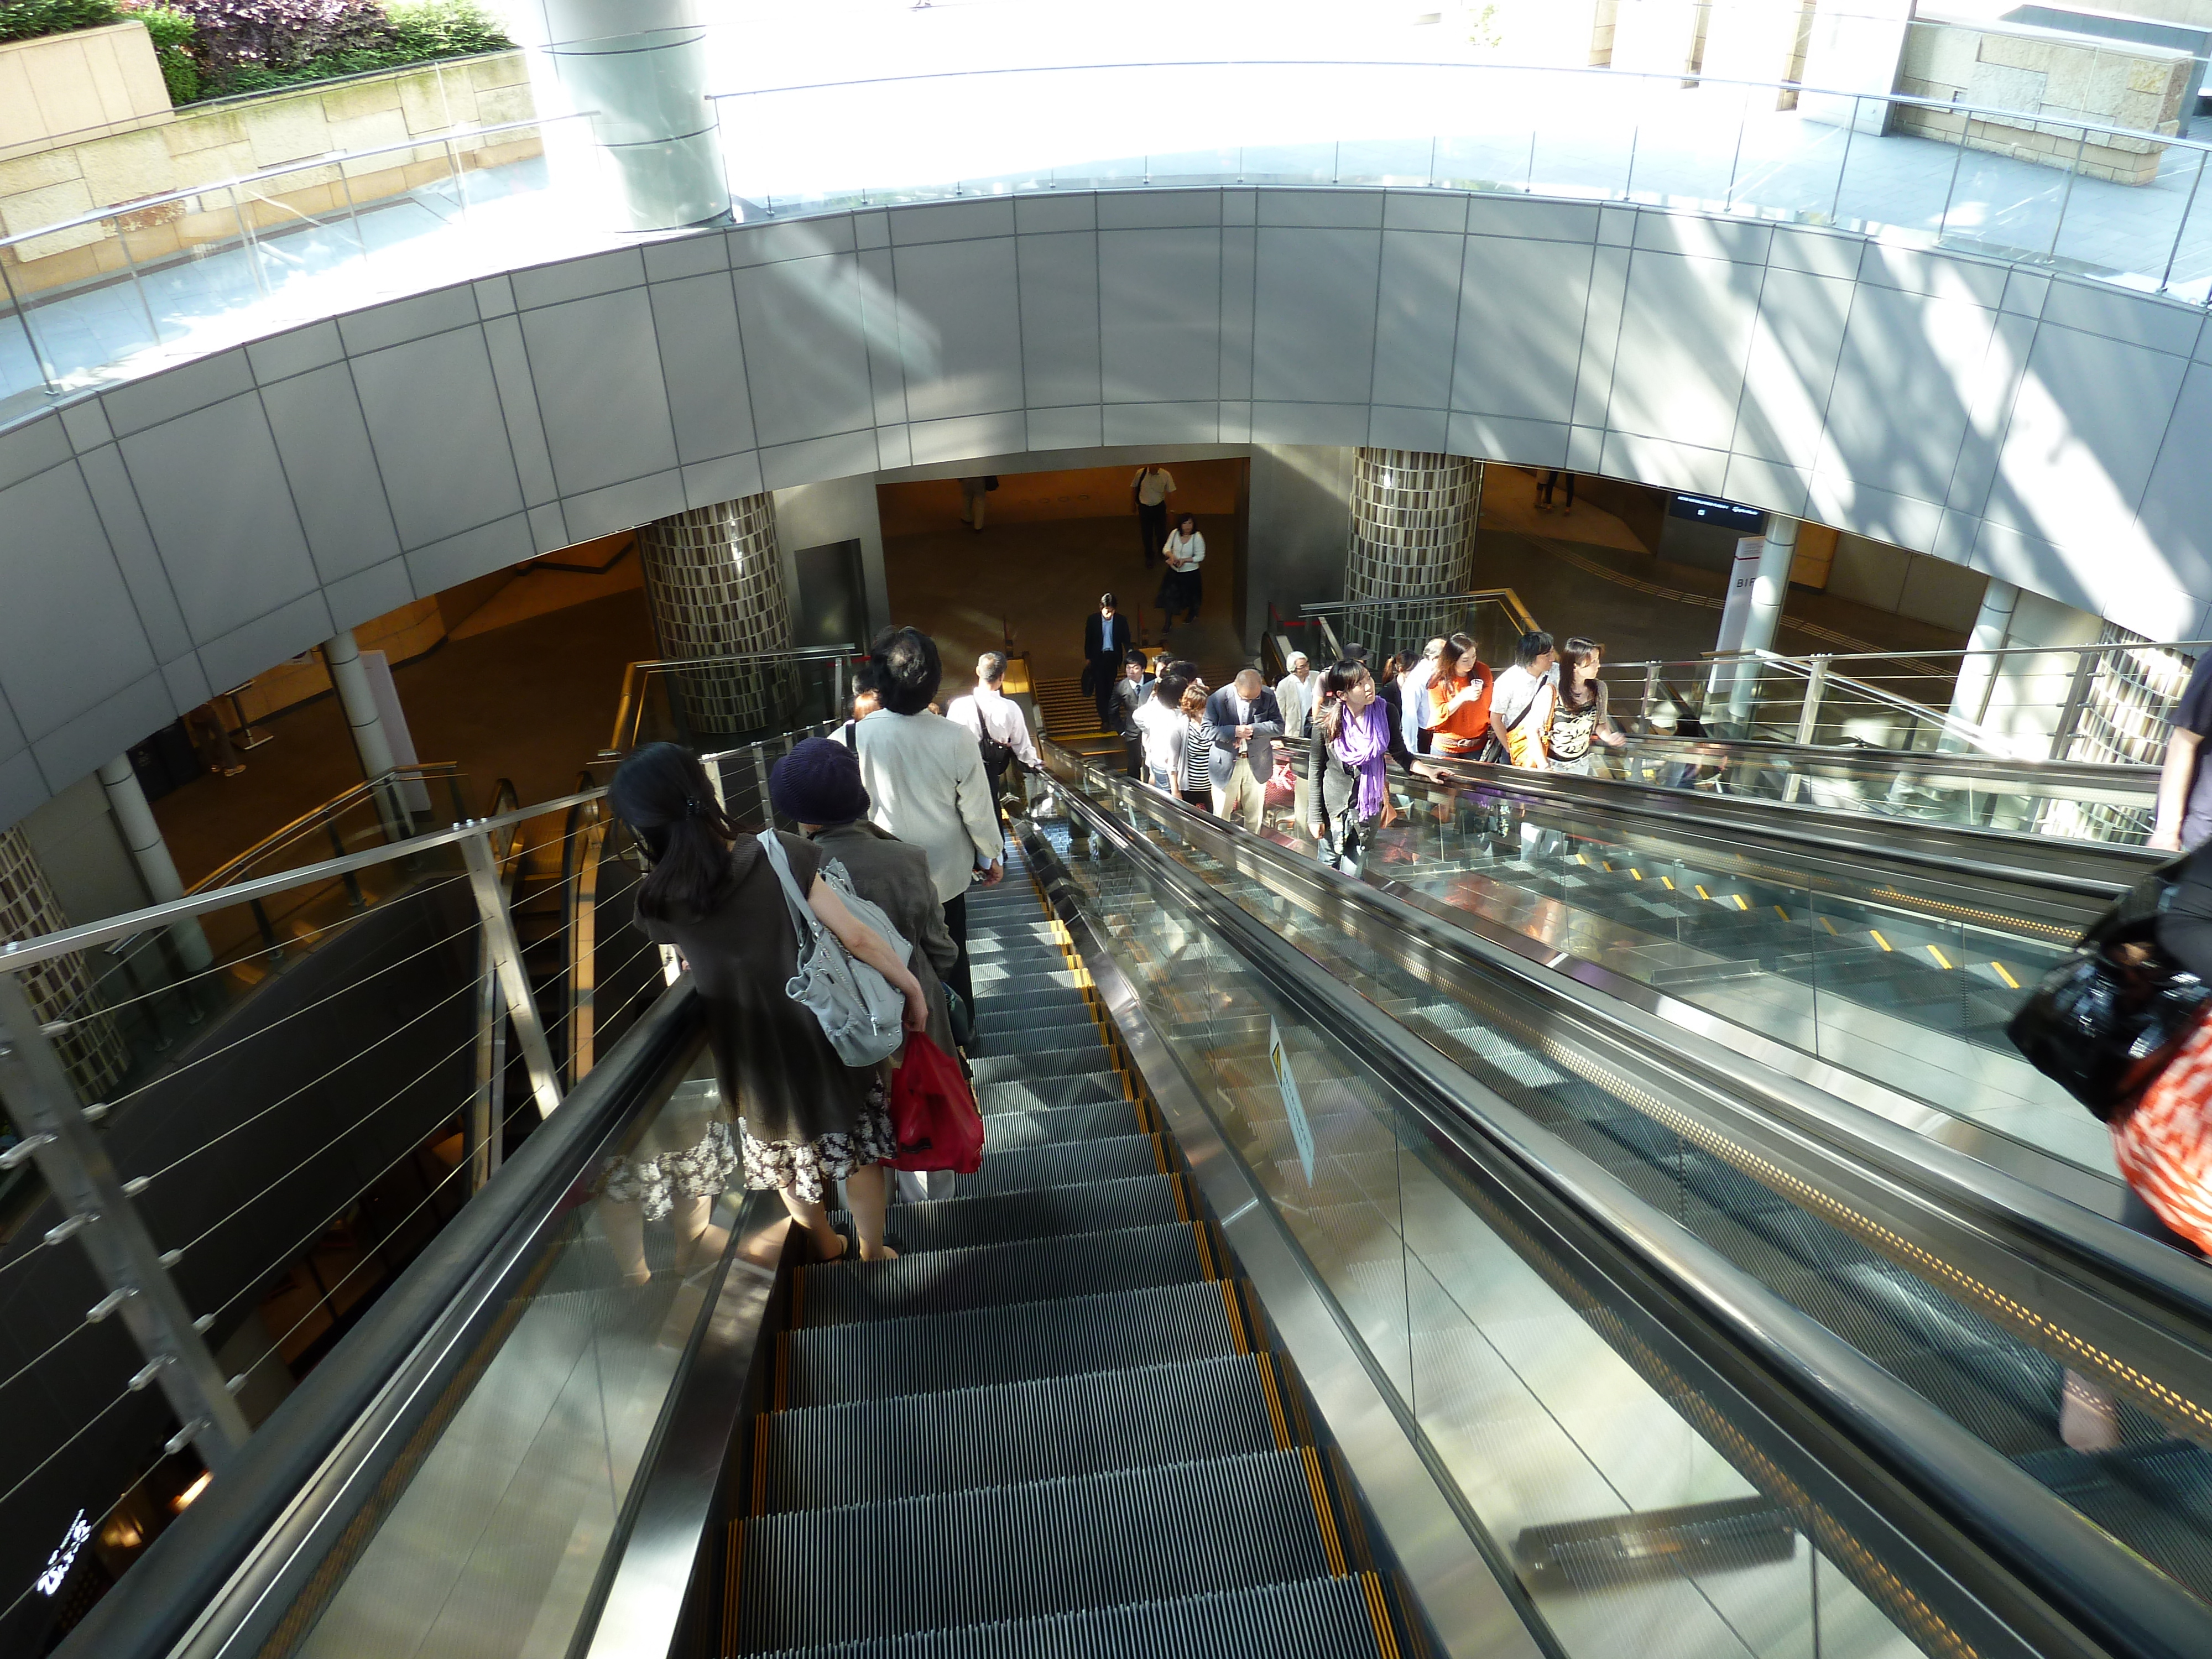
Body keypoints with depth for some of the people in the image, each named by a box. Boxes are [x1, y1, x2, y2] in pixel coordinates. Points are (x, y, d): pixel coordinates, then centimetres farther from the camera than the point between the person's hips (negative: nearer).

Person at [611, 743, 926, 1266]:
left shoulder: (658, 901, -16)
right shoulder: (781, 855, -22)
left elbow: (690, 968, 2)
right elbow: (856, 936, -19)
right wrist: (912, 987, -6)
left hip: (750, 1059, 2)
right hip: (822, 1039, -2)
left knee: (785, 1158, 27)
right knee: (857, 1146, 22)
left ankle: (825, 1244, 49)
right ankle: (872, 1251, 40)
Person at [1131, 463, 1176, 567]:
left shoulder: (1166, 475, -14)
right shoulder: (1141, 473, -12)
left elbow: (1171, 492, -7)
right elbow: (1134, 488, 3)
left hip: (1159, 508, 0)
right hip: (1144, 508, 0)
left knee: (1161, 533, 11)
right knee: (1146, 534, 10)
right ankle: (1149, 558, 31)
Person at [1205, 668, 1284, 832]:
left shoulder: (1268, 696, -5)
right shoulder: (1217, 699, -12)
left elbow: (1279, 727, -7)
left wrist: (1253, 729, -21)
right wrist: (1234, 731, -28)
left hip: (1256, 764, 2)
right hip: (1226, 765, -2)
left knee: (1255, 817, 13)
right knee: (1221, 816, 5)